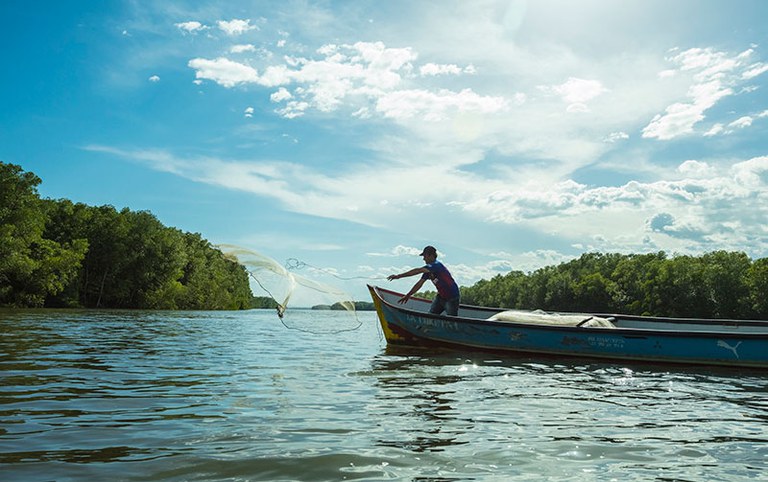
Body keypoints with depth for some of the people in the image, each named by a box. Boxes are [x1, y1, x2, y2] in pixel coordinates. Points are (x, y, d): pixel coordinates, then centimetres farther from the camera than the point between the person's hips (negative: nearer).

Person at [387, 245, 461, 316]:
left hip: (453, 297, -9)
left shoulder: (437, 265, -23)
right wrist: (408, 295, 9)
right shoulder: (428, 269, 5)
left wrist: (399, 276, -32)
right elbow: (419, 283, 10)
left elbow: (418, 271, -31)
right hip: (441, 296, 9)